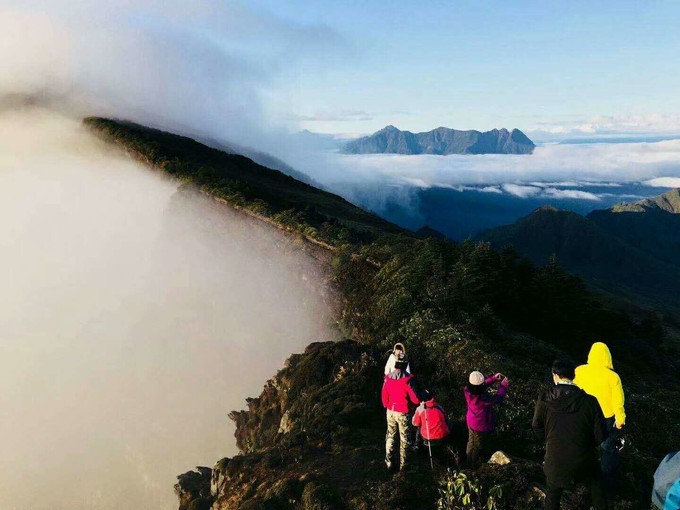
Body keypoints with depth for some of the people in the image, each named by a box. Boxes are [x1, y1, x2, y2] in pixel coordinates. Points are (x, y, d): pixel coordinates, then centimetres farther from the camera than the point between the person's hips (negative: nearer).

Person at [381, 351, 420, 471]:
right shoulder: (407, 379, -22)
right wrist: (420, 401, 3)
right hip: (402, 413, -3)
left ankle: (388, 461, 23)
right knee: (403, 438, 12)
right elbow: (414, 398, -20)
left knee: (390, 436, 18)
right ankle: (402, 463, 21)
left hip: (390, 411, 4)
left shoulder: (388, 377, -10)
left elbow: (384, 395, 0)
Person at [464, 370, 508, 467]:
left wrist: (494, 378, -9)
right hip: (481, 426, -6)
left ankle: (469, 461, 55)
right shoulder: (482, 398, -42)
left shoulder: (468, 390, -22)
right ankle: (474, 464, 45)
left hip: (471, 422, 6)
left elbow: (482, 385, -3)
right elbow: (497, 399, -26)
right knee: (478, 445, 21)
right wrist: (504, 385, -15)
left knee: (471, 441, 31)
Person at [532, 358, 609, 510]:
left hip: (556, 462, 0)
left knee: (554, 492, 24)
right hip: (584, 461, 0)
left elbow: (537, 428, -2)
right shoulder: (589, 401, -19)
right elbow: (600, 435, -10)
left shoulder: (544, 400, -17)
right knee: (595, 481, 32)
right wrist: (586, 443, 10)